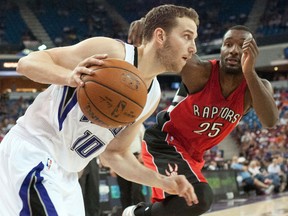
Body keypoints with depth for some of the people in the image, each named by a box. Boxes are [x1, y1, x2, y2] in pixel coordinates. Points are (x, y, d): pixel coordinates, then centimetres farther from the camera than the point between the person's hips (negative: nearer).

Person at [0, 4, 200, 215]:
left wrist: (162, 182, 4)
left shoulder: (152, 96, 6)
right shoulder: (110, 51, -17)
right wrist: (69, 77, -36)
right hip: (32, 151, -9)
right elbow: (27, 62, -17)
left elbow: (114, 153, 14)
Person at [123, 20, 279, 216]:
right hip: (165, 142, -7)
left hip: (193, 154, 7)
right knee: (199, 197, -30)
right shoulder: (202, 72, -23)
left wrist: (249, 72, -44)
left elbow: (270, 120, -31)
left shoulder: (256, 86, -11)